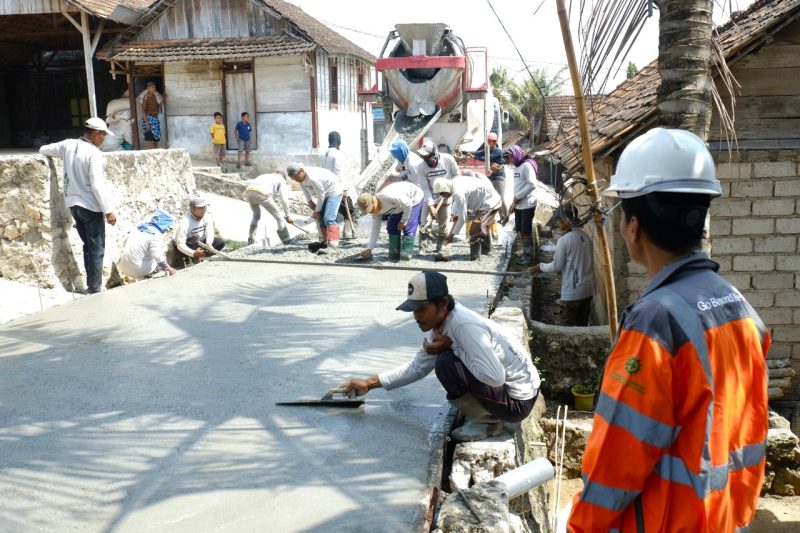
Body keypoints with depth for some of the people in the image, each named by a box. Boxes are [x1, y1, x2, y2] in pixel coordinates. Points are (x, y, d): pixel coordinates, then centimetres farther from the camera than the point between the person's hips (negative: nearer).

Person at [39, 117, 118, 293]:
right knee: (96, 250, 1)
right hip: (91, 206, -8)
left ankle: (91, 285, 21)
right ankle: (94, 289, 4)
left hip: (74, 204, 8)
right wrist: (109, 210, -16)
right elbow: (97, 185, -20)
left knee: (88, 246, 18)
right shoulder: (94, 153, -17)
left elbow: (44, 149, 22)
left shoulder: (68, 145, 5)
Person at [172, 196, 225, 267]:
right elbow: (180, 244, -35)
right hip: (186, 246, -6)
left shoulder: (208, 216, -13)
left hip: (200, 243, 6)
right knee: (195, 239, -37)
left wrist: (209, 244, -43)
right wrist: (193, 253, -51)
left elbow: (210, 233, -21)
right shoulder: (184, 223, -31)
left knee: (221, 242, -12)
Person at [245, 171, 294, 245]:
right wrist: (287, 215, 17)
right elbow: (284, 199, 12)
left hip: (249, 191, 7)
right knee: (279, 217, 6)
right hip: (261, 194, -7)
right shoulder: (281, 179, 23)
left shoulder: (265, 176, 41)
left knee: (256, 214, 33)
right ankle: (287, 241, 7)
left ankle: (250, 240, 32)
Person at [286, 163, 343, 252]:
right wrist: (309, 200, 0)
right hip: (324, 194, 10)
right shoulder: (300, 176, -9)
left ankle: (333, 243, -29)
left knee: (329, 218, -23)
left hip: (333, 192, -10)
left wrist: (317, 210, -13)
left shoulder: (313, 178, -35)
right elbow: (304, 188, 11)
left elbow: (321, 195, -24)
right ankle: (324, 241, 20)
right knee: (320, 218, 11)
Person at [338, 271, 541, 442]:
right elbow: (418, 366, 11)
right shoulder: (440, 325, 0)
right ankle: (487, 413, 14)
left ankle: (487, 421, -2)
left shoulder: (465, 325, -28)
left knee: (447, 364, -22)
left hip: (517, 401, -9)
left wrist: (449, 347, -24)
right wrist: (370, 383, 8)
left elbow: (494, 377, -34)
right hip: (500, 387, 9)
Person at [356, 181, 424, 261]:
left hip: (414, 198, -8)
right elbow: (375, 229, -6)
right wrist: (369, 249, -9)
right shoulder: (375, 210, -13)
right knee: (391, 226, 2)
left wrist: (403, 221, -19)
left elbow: (408, 204, -31)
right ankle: (394, 253, 10)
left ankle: (406, 253, -11)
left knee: (408, 226, -18)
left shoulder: (388, 197, -41)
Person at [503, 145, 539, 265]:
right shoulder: (517, 167, 13)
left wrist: (518, 197, -17)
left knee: (526, 232, -2)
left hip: (527, 205, -8)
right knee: (521, 231, 11)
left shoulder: (527, 165, -13)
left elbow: (532, 185, -21)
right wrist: (514, 202, 11)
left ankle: (529, 256, 9)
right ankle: (525, 253, 20)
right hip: (518, 205, 8)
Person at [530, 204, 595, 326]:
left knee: (568, 325, 5)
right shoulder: (586, 237, 5)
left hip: (573, 291, -7)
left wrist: (541, 267, 7)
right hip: (588, 289, 7)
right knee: (583, 323, 14)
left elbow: (557, 266, -10)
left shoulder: (564, 240, -16)